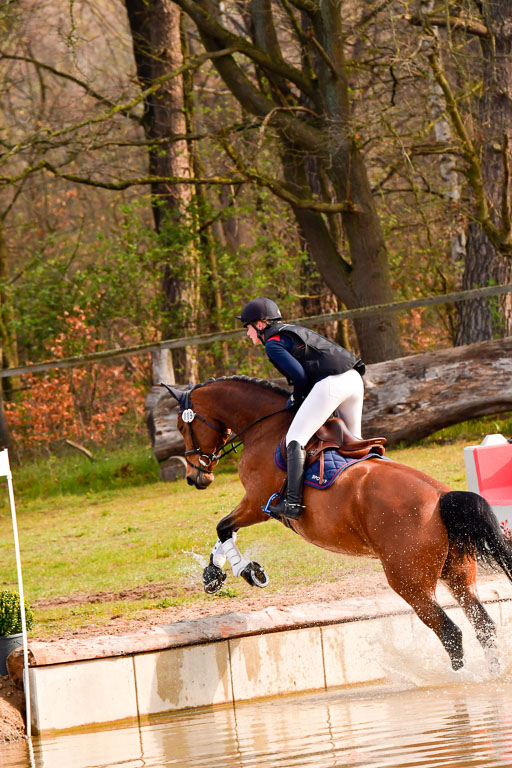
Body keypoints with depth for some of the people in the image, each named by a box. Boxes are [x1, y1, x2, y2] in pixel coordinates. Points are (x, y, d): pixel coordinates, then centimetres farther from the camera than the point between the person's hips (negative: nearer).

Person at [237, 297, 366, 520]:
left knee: (295, 439, -11)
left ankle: (293, 502, -23)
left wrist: (296, 400, 7)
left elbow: (300, 375, -11)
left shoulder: (273, 343, -1)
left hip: (331, 384, -9)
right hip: (354, 378, 9)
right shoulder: (294, 331, 27)